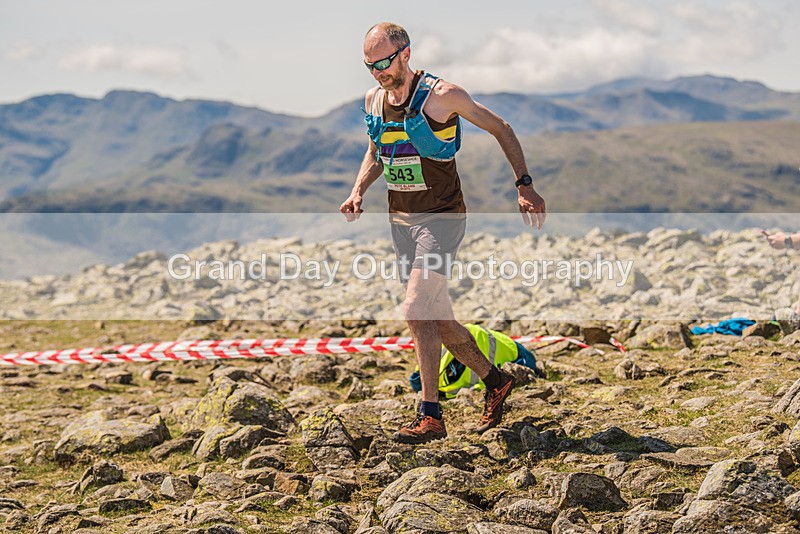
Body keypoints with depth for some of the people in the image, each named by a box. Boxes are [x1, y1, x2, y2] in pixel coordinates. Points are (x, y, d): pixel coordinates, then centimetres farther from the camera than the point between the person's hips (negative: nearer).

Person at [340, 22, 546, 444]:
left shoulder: (441, 95, -12)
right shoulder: (373, 101, 6)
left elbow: (500, 129, -2)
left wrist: (524, 185, -6)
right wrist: (358, 191, 4)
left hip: (442, 217, -7)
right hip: (400, 219, 7)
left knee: (417, 310, -19)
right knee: (437, 318, 10)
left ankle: (430, 417, -14)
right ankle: (495, 381, 29)